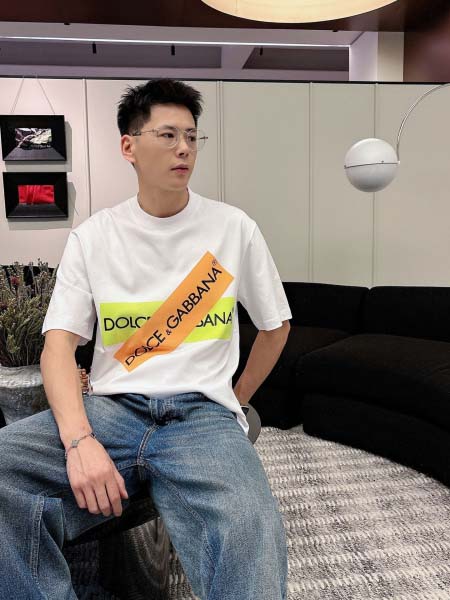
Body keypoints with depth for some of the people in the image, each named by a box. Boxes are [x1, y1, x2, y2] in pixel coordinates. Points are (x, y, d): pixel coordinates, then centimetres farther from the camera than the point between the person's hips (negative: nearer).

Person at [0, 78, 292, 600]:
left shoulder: (234, 228, 7)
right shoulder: (91, 237, 7)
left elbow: (275, 325, 18)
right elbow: (60, 344, -1)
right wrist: (79, 439, -17)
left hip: (204, 411, -2)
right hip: (108, 407, 2)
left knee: (250, 538, -35)